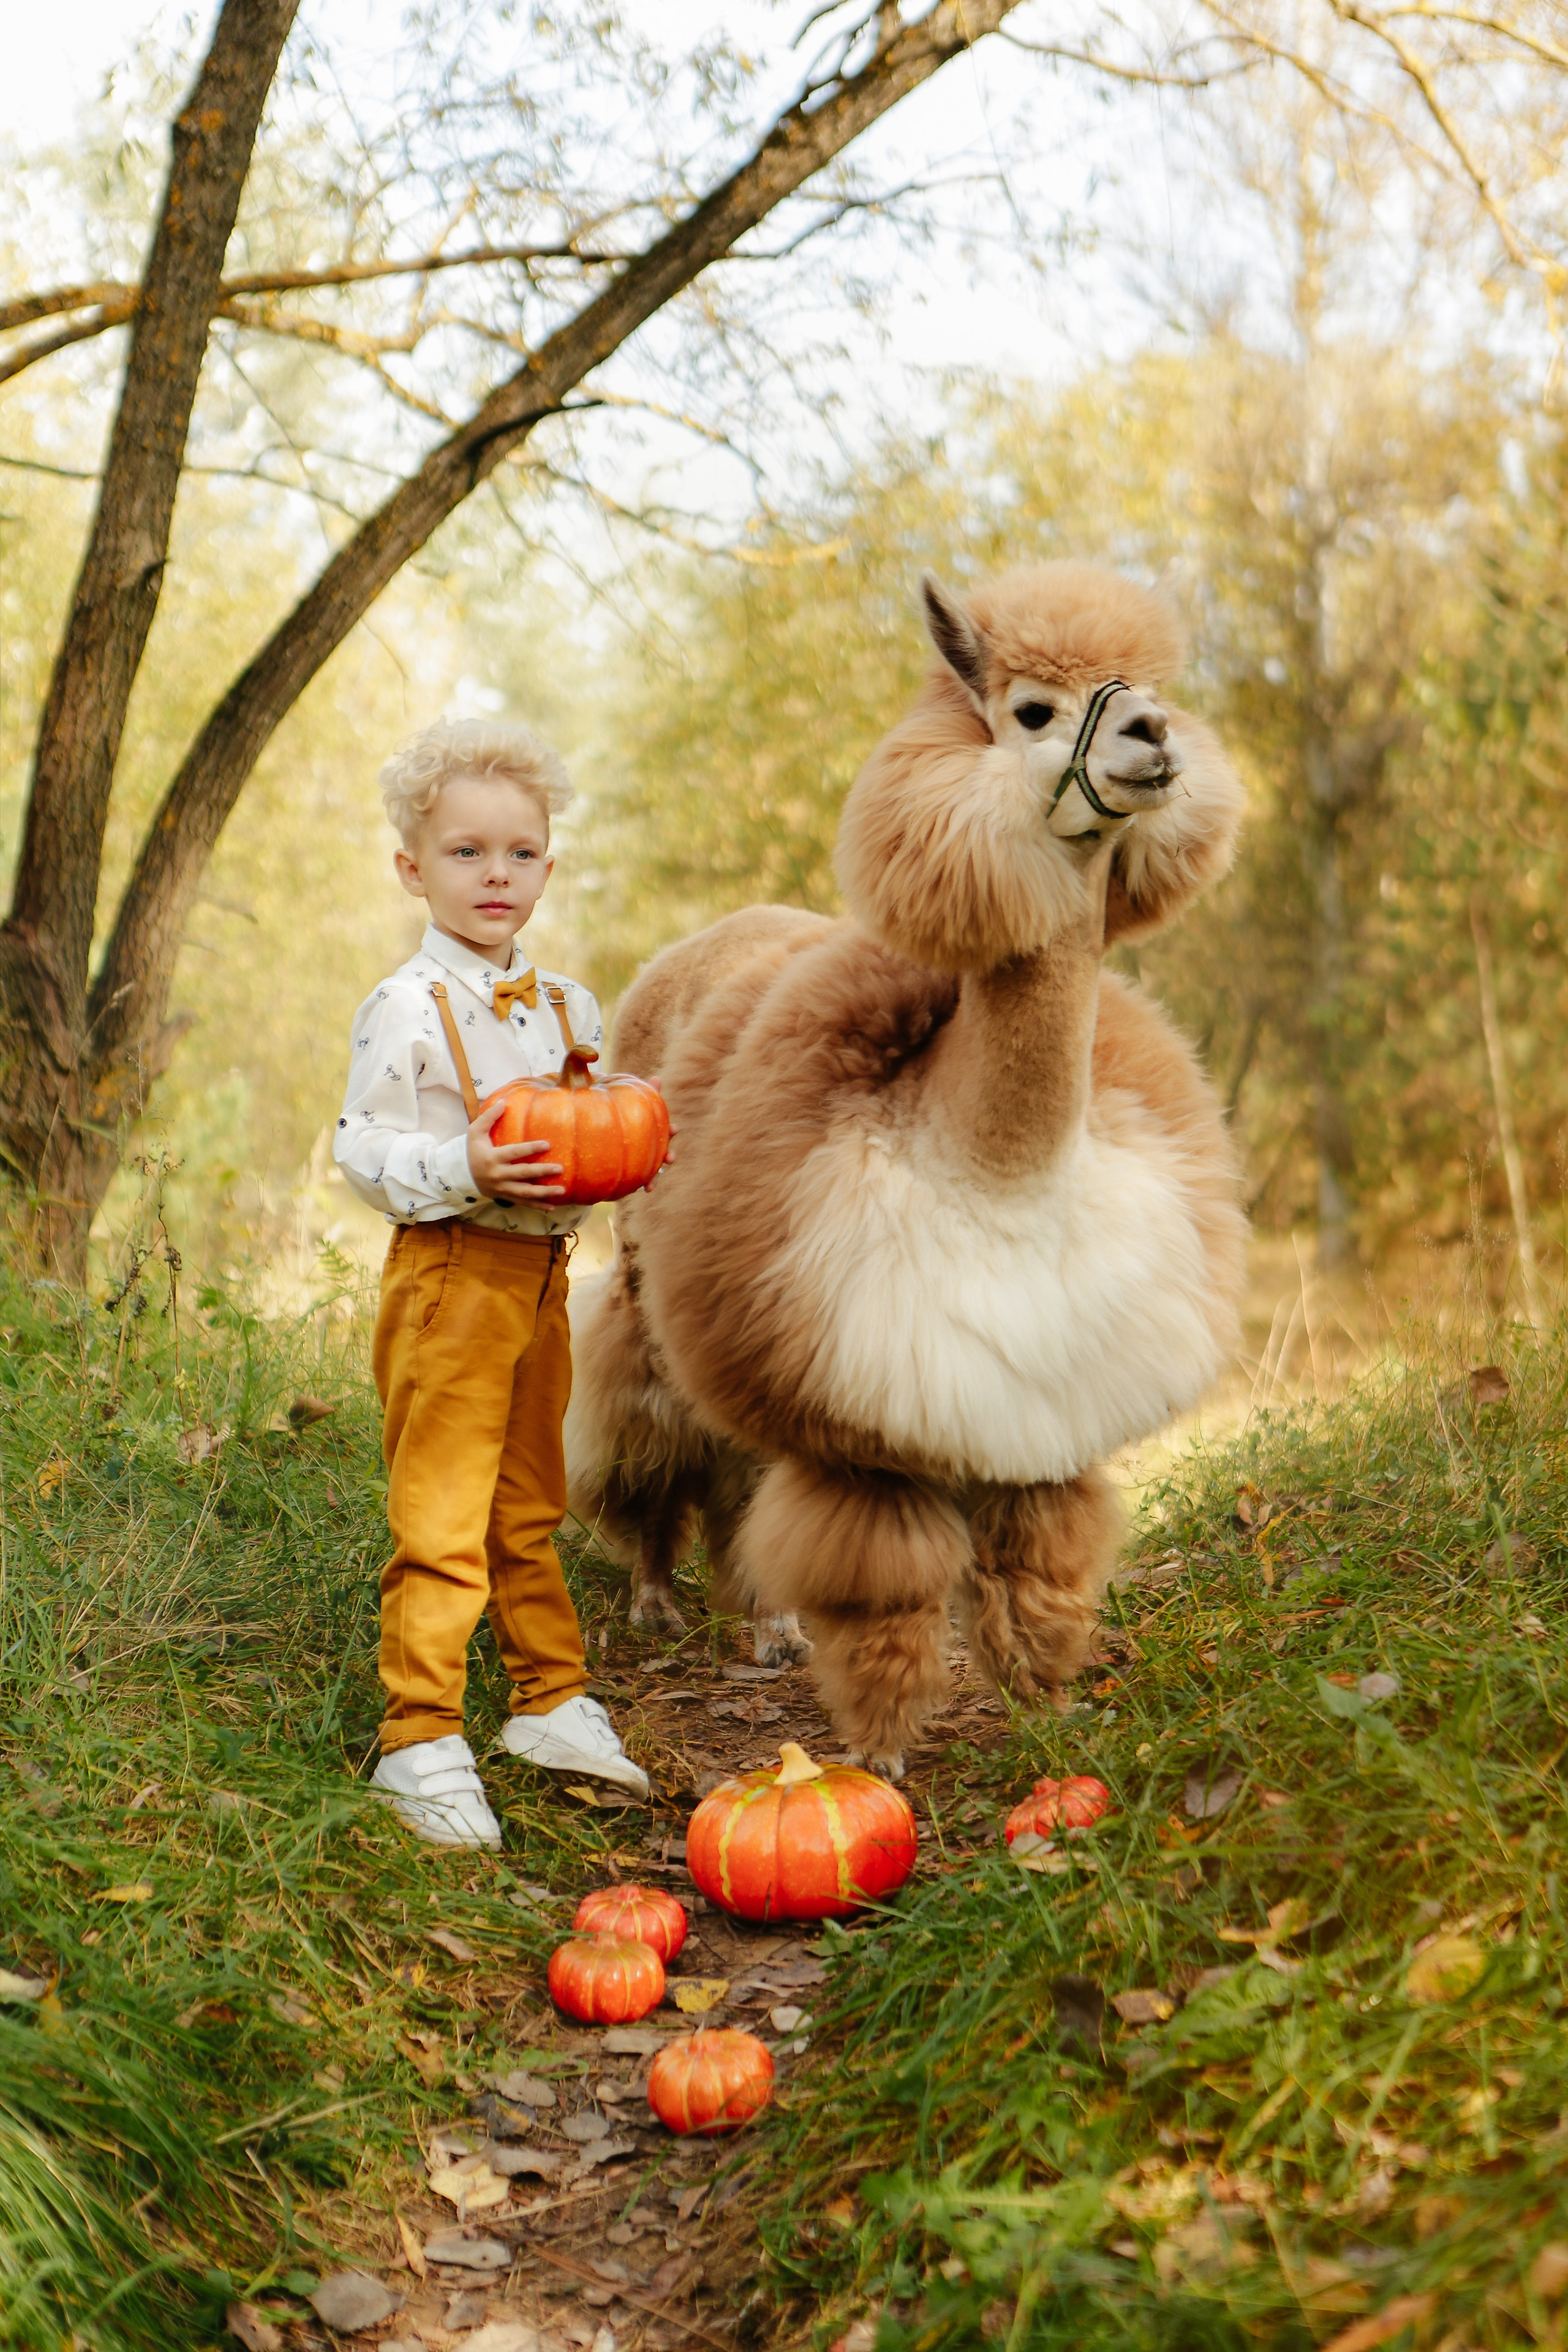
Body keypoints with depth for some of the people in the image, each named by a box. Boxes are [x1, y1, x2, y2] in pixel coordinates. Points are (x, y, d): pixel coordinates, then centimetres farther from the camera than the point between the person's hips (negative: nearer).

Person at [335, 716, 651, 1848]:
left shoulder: (569, 1007, 11)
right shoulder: (405, 1009, -10)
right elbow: (363, 1146, -10)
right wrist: (462, 1170, -25)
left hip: (543, 1275, 7)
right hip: (450, 1277, -6)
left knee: (532, 1510, 18)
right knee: (441, 1520, -6)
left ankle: (552, 1700, 30)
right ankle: (421, 1742, 2)